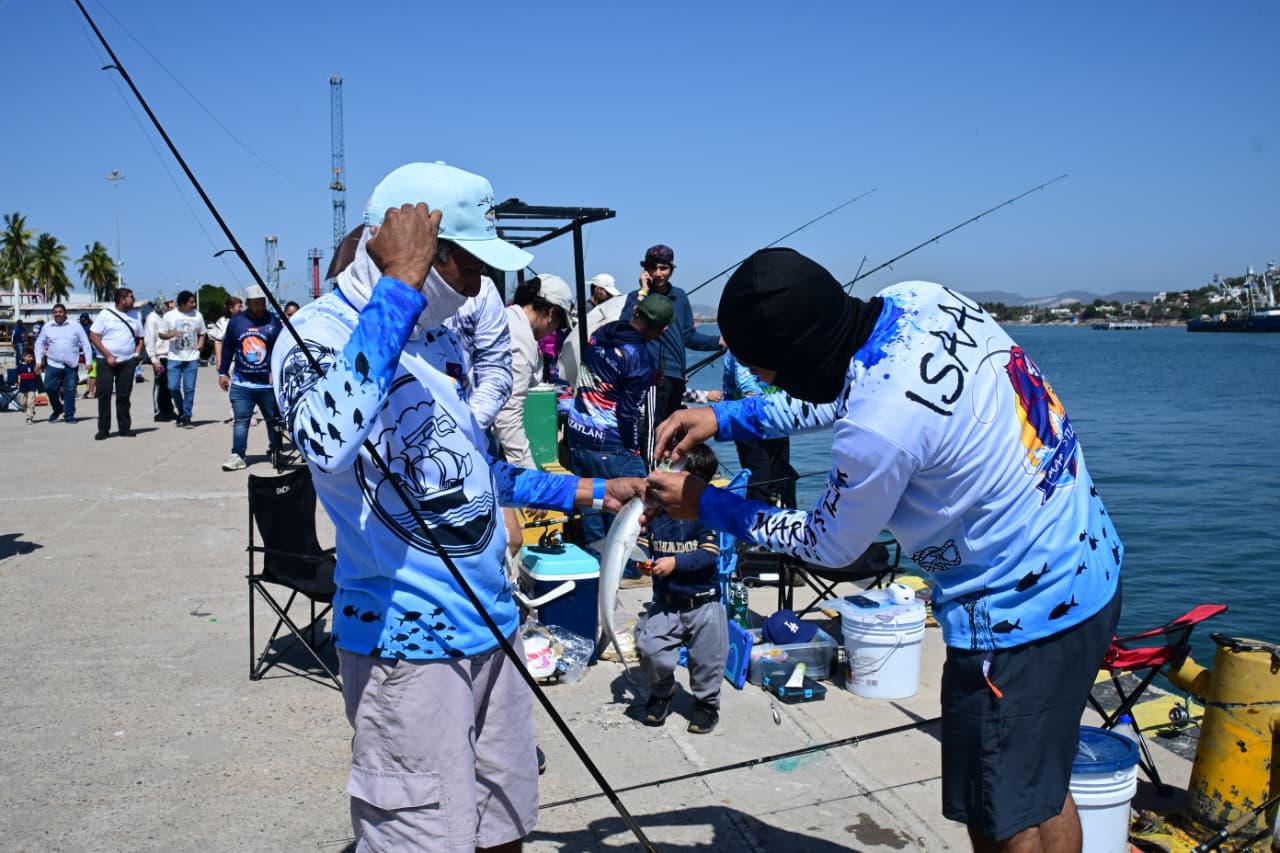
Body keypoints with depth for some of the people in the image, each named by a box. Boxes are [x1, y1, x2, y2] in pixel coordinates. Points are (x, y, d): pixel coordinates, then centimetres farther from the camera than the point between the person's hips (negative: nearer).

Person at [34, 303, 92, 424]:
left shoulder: (75, 326, 2)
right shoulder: (47, 327, 8)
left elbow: (85, 344, 2)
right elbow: (39, 343, 16)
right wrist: (39, 360, 9)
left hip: (71, 366, -1)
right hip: (53, 365, 2)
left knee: (70, 390, -1)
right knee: (49, 387, -4)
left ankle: (69, 415, 9)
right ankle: (57, 409, 19)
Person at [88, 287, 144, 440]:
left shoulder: (134, 316, 12)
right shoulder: (105, 314, -2)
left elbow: (140, 338, 19)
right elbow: (93, 336, -6)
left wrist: (137, 354, 2)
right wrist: (108, 356, -12)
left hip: (128, 362, 3)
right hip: (106, 361, -3)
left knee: (124, 395, 5)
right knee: (104, 394, -5)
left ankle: (125, 428, 11)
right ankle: (103, 429, 1)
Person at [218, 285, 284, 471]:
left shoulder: (274, 321, -3)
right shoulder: (236, 321, 3)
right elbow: (227, 348, 12)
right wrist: (223, 372, 11)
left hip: (268, 384, -1)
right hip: (241, 383, 1)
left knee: (274, 420, 10)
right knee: (241, 420, 0)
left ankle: (277, 452, 24)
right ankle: (237, 455, 3)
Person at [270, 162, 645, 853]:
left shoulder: (440, 335, 11)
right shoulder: (322, 331, -13)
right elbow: (326, 443, -37)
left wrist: (587, 492, 19)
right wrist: (400, 286, -31)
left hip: (492, 626, 8)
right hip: (407, 642, -8)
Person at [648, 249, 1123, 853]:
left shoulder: (879, 428, -32)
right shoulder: (919, 300, -8)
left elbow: (829, 545, -10)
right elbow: (839, 392, 13)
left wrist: (704, 505, -2)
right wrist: (724, 417, 5)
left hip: (1020, 615, -9)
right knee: (1040, 789, 25)